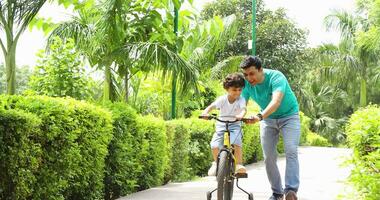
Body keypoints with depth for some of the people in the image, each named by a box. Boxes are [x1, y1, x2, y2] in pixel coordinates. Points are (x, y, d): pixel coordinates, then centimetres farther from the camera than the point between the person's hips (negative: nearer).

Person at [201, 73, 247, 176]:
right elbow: (211, 106, -18)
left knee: (237, 143, -29)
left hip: (235, 125, -1)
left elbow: (243, 109, -29)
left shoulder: (241, 100, -11)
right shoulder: (222, 99, -9)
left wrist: (241, 115, -53)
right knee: (214, 145, -15)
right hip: (221, 125, 1)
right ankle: (216, 163, 13)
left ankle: (239, 164, -12)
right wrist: (205, 112, -40)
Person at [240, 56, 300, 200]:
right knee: (269, 157, 0)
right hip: (268, 119, 4)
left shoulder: (276, 77, -31)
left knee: (291, 151, -21)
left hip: (288, 116, -4)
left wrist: (260, 116, -62)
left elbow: (276, 101, -46)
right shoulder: (246, 84, -16)